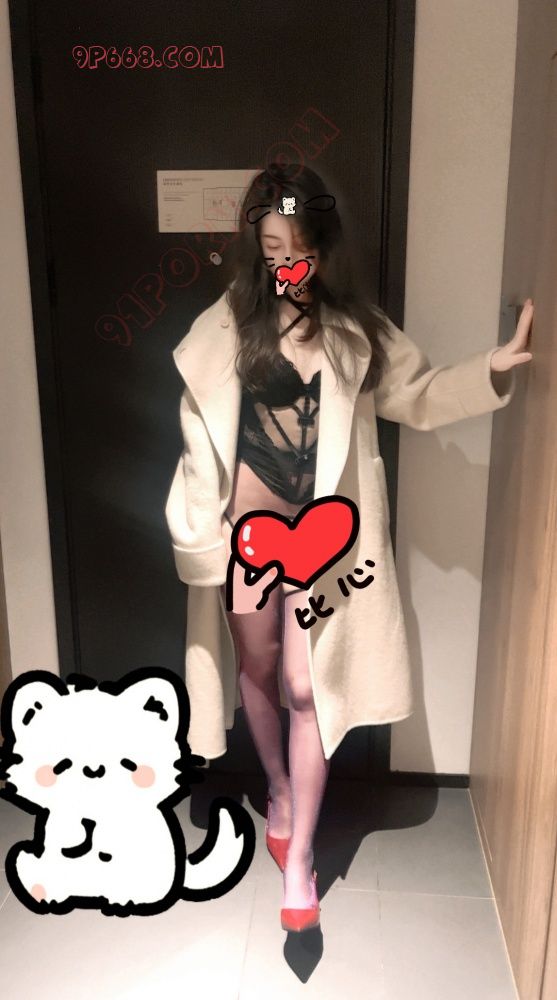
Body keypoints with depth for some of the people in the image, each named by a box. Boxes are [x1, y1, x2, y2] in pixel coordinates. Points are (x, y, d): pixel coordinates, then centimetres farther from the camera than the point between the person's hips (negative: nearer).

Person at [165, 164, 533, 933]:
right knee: (257, 670, 16)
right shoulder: (227, 325, -5)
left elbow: (417, 396, 6)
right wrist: (199, 532, -7)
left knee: (309, 687, 4)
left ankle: (298, 857, 21)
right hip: (247, 527, 0)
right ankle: (279, 790, 45)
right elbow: (200, 434, -4)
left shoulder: (357, 331, 0)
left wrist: (493, 369, -8)